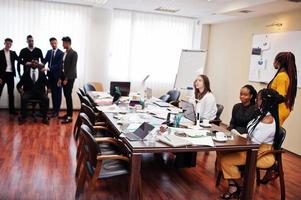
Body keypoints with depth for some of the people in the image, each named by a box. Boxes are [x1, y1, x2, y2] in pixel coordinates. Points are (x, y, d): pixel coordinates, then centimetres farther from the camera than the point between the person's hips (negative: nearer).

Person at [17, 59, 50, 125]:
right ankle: (23, 117, -19)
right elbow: (19, 84, 11)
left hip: (39, 92, 0)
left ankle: (45, 118, -19)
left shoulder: (42, 73, 15)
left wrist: (48, 89, -8)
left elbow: (47, 83, 12)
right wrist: (20, 89, -10)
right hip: (28, 91, 0)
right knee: (24, 98, -32)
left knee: (46, 99, -30)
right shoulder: (26, 73, 14)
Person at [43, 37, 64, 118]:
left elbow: (58, 65, -17)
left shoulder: (61, 53, -9)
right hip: (50, 75, 6)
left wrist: (48, 68, -25)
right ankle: (54, 110, 18)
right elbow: (45, 61, 5)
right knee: (53, 93, 11)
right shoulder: (49, 52, 12)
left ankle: (56, 111, 7)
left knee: (58, 93, 2)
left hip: (57, 75, -6)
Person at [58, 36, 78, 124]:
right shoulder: (65, 53, 15)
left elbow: (72, 67, -16)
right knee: (66, 96, 10)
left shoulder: (73, 53, -11)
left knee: (68, 96, -7)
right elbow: (63, 66, 16)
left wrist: (66, 79, -17)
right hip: (64, 77, 8)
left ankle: (69, 116, -2)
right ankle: (68, 114, 18)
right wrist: (60, 78, 11)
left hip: (69, 78, -8)